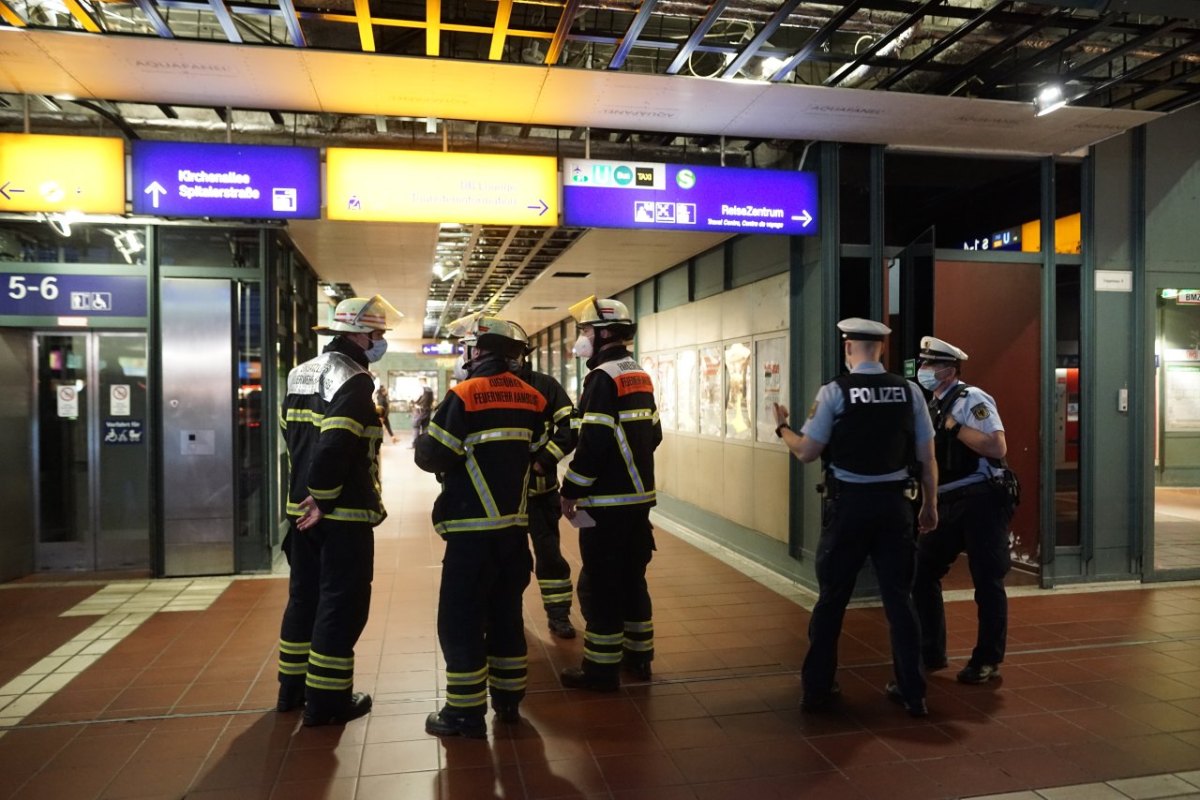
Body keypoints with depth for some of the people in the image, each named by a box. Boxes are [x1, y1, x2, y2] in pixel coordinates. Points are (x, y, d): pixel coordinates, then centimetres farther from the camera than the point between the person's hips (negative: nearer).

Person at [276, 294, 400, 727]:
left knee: (304, 596, 19)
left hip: (302, 507, 9)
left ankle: (292, 687, 30)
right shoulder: (353, 380, -17)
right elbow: (336, 446, -27)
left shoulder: (302, 373, 12)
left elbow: (290, 430, 17)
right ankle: (326, 701, 10)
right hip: (342, 513, -9)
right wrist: (324, 499, -17)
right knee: (341, 604, 1)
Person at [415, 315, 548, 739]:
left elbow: (431, 457, -12)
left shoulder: (464, 396, -14)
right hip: (514, 524, 6)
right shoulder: (531, 397, 4)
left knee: (461, 618, 4)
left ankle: (465, 713, 11)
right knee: (506, 611, 17)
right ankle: (508, 699, 28)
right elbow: (534, 452, 10)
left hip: (473, 528, -6)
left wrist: (421, 433, 8)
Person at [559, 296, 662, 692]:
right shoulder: (640, 376, 13)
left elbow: (593, 442, -21)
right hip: (639, 495, 9)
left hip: (607, 500, -9)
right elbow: (653, 434, 16)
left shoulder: (603, 377, -15)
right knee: (632, 577, 17)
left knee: (599, 585, 0)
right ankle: (639, 656, 27)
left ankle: (601, 668, 8)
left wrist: (570, 492, -13)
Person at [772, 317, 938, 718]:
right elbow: (927, 458, 4)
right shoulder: (909, 391, 0)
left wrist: (782, 427, 13)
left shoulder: (834, 391, -8)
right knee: (898, 597, 14)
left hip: (848, 504, -2)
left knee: (832, 597, 9)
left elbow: (807, 452, -6)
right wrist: (929, 505, 16)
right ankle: (912, 692, 22)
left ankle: (817, 688, 20)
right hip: (894, 504, 3)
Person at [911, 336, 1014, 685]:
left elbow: (998, 448, -20)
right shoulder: (932, 407, 14)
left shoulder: (972, 399, -9)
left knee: (987, 582, 1)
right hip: (948, 504, 8)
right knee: (922, 573, 8)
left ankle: (988, 662, 15)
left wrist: (955, 427, -19)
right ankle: (931, 653, 21)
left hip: (980, 501, -8)